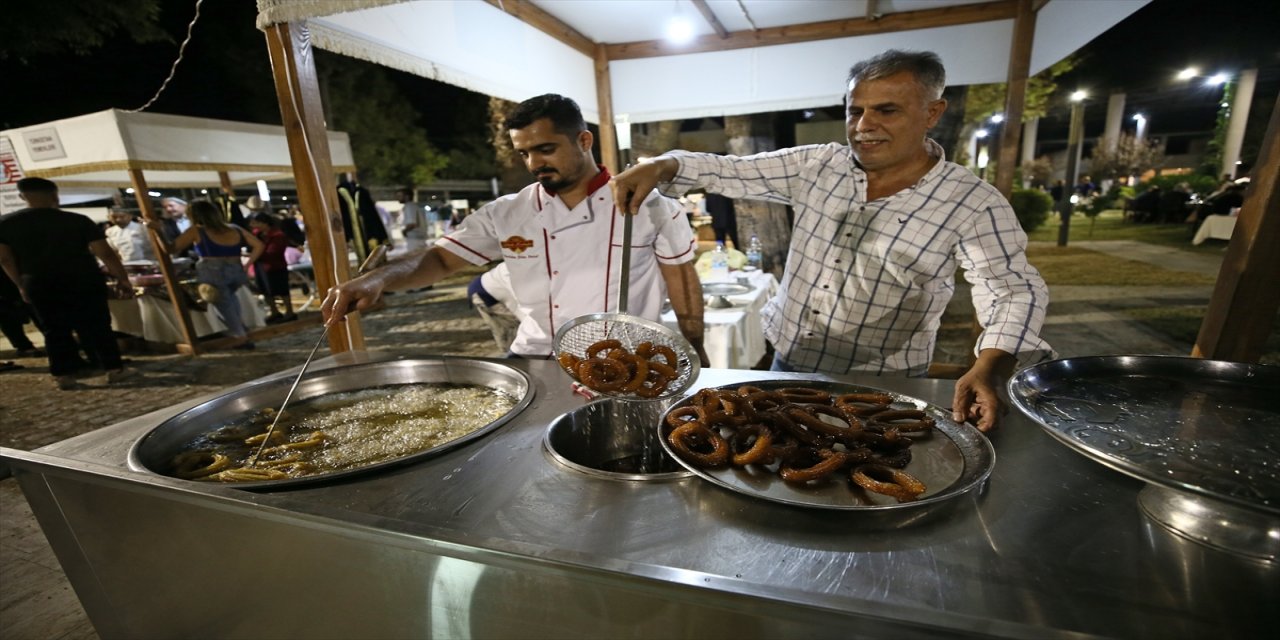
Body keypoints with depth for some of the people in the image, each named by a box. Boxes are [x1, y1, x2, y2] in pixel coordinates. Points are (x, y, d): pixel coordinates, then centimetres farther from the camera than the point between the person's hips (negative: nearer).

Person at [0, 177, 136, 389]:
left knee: (54, 330, 11)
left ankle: (63, 375, 11)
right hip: (83, 281, -2)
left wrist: (21, 285, 19)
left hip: (40, 284, 2)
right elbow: (105, 253, -12)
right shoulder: (78, 221, -8)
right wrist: (123, 279, -4)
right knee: (96, 327, 3)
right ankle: (114, 369, 3)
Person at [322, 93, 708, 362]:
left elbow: (682, 281, 4)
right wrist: (376, 280, -12)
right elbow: (441, 258, 7)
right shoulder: (505, 215, 3)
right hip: (535, 362, 3)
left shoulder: (649, 204, -2)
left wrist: (696, 359, 2)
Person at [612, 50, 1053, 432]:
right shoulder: (817, 166, -3)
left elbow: (1015, 291, -13)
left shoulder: (973, 203, -12)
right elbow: (730, 172, -3)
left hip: (877, 390, -3)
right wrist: (661, 167, -19)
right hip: (786, 363, 4)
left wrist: (988, 367, -32)